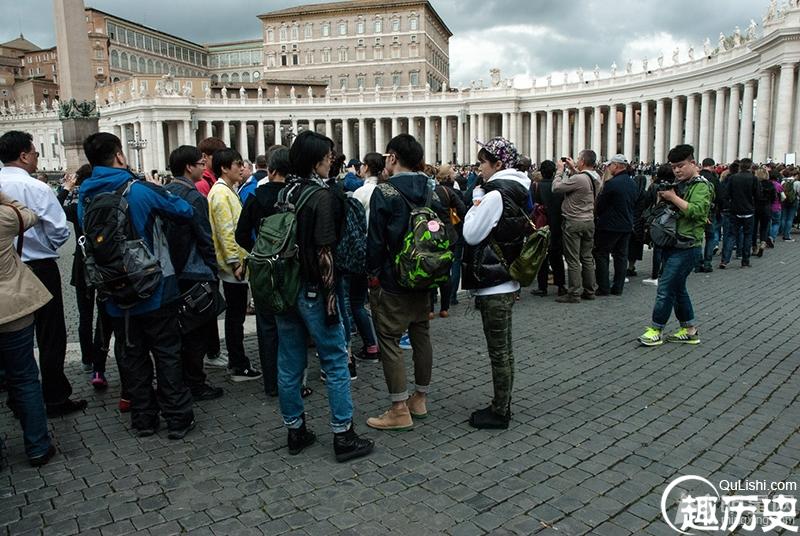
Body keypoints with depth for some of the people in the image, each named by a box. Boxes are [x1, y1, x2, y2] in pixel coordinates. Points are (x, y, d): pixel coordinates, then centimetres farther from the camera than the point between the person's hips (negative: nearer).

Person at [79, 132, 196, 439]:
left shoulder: (86, 197, 0)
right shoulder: (141, 190, -15)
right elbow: (185, 212, -6)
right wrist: (162, 195, 11)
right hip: (155, 290, -4)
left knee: (133, 354, 15)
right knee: (167, 354, 6)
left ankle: (143, 419, 24)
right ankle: (178, 419, 13)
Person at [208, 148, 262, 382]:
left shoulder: (227, 191, 17)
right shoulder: (221, 193, -14)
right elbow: (226, 231, -21)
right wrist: (235, 262, -21)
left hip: (236, 265, 10)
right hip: (233, 266, -10)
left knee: (236, 315, 15)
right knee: (236, 316, -3)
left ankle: (236, 361, 24)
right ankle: (239, 367, 6)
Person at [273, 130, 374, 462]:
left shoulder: (283, 192, 8)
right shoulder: (322, 195, -13)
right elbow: (324, 251, -18)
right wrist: (330, 296, -13)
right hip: (311, 290, -7)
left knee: (290, 363, 13)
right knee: (335, 361, 3)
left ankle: (295, 431, 24)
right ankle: (343, 436, 9)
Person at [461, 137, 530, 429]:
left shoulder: (495, 195, -18)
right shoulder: (517, 192, 11)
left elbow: (472, 235, -15)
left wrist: (475, 204, -4)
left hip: (494, 286, -10)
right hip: (507, 282, 10)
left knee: (498, 352, 1)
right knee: (504, 349, 16)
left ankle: (499, 413, 12)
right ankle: (503, 406, 28)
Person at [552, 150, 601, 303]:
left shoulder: (578, 179, -22)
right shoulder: (595, 178, 4)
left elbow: (556, 187, -16)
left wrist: (560, 170, -4)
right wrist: (572, 169, 17)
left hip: (574, 223, -8)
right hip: (589, 221, 8)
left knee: (573, 260, -2)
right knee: (587, 257, 14)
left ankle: (574, 294, 1)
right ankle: (589, 291, 21)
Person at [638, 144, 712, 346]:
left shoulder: (701, 186, -9)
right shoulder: (679, 185, 16)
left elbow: (696, 211, -25)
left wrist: (673, 197, -20)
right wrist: (662, 197, 3)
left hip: (687, 247, -9)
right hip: (672, 244, 9)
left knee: (665, 288, -8)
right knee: (677, 287, 14)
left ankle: (656, 330, 1)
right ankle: (690, 330, 24)